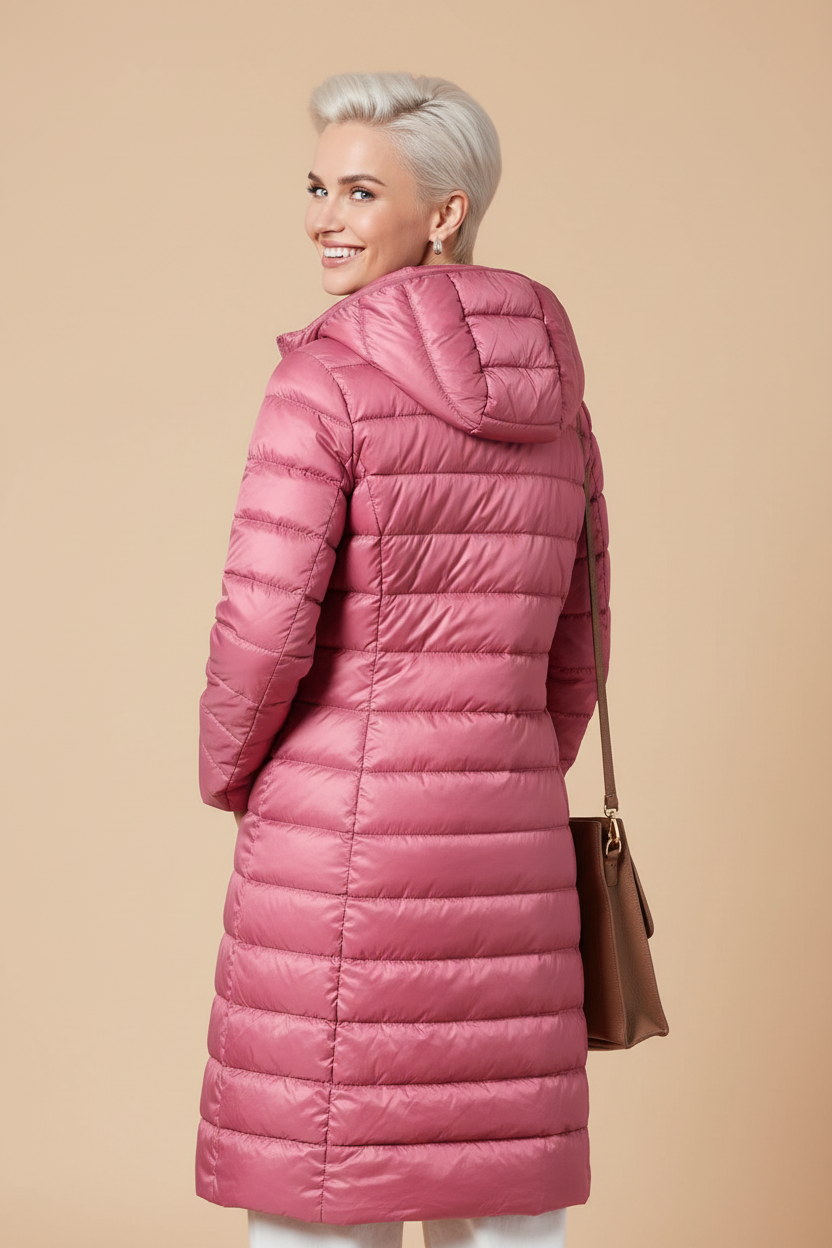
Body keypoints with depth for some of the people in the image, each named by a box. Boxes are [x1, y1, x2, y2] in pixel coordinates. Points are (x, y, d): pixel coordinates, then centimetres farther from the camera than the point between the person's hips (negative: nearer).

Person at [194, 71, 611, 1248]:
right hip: (506, 855, 6)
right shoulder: (552, 399, 10)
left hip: (339, 846, -6)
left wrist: (230, 774, 4)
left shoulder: (326, 380, -10)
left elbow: (264, 630, -15)